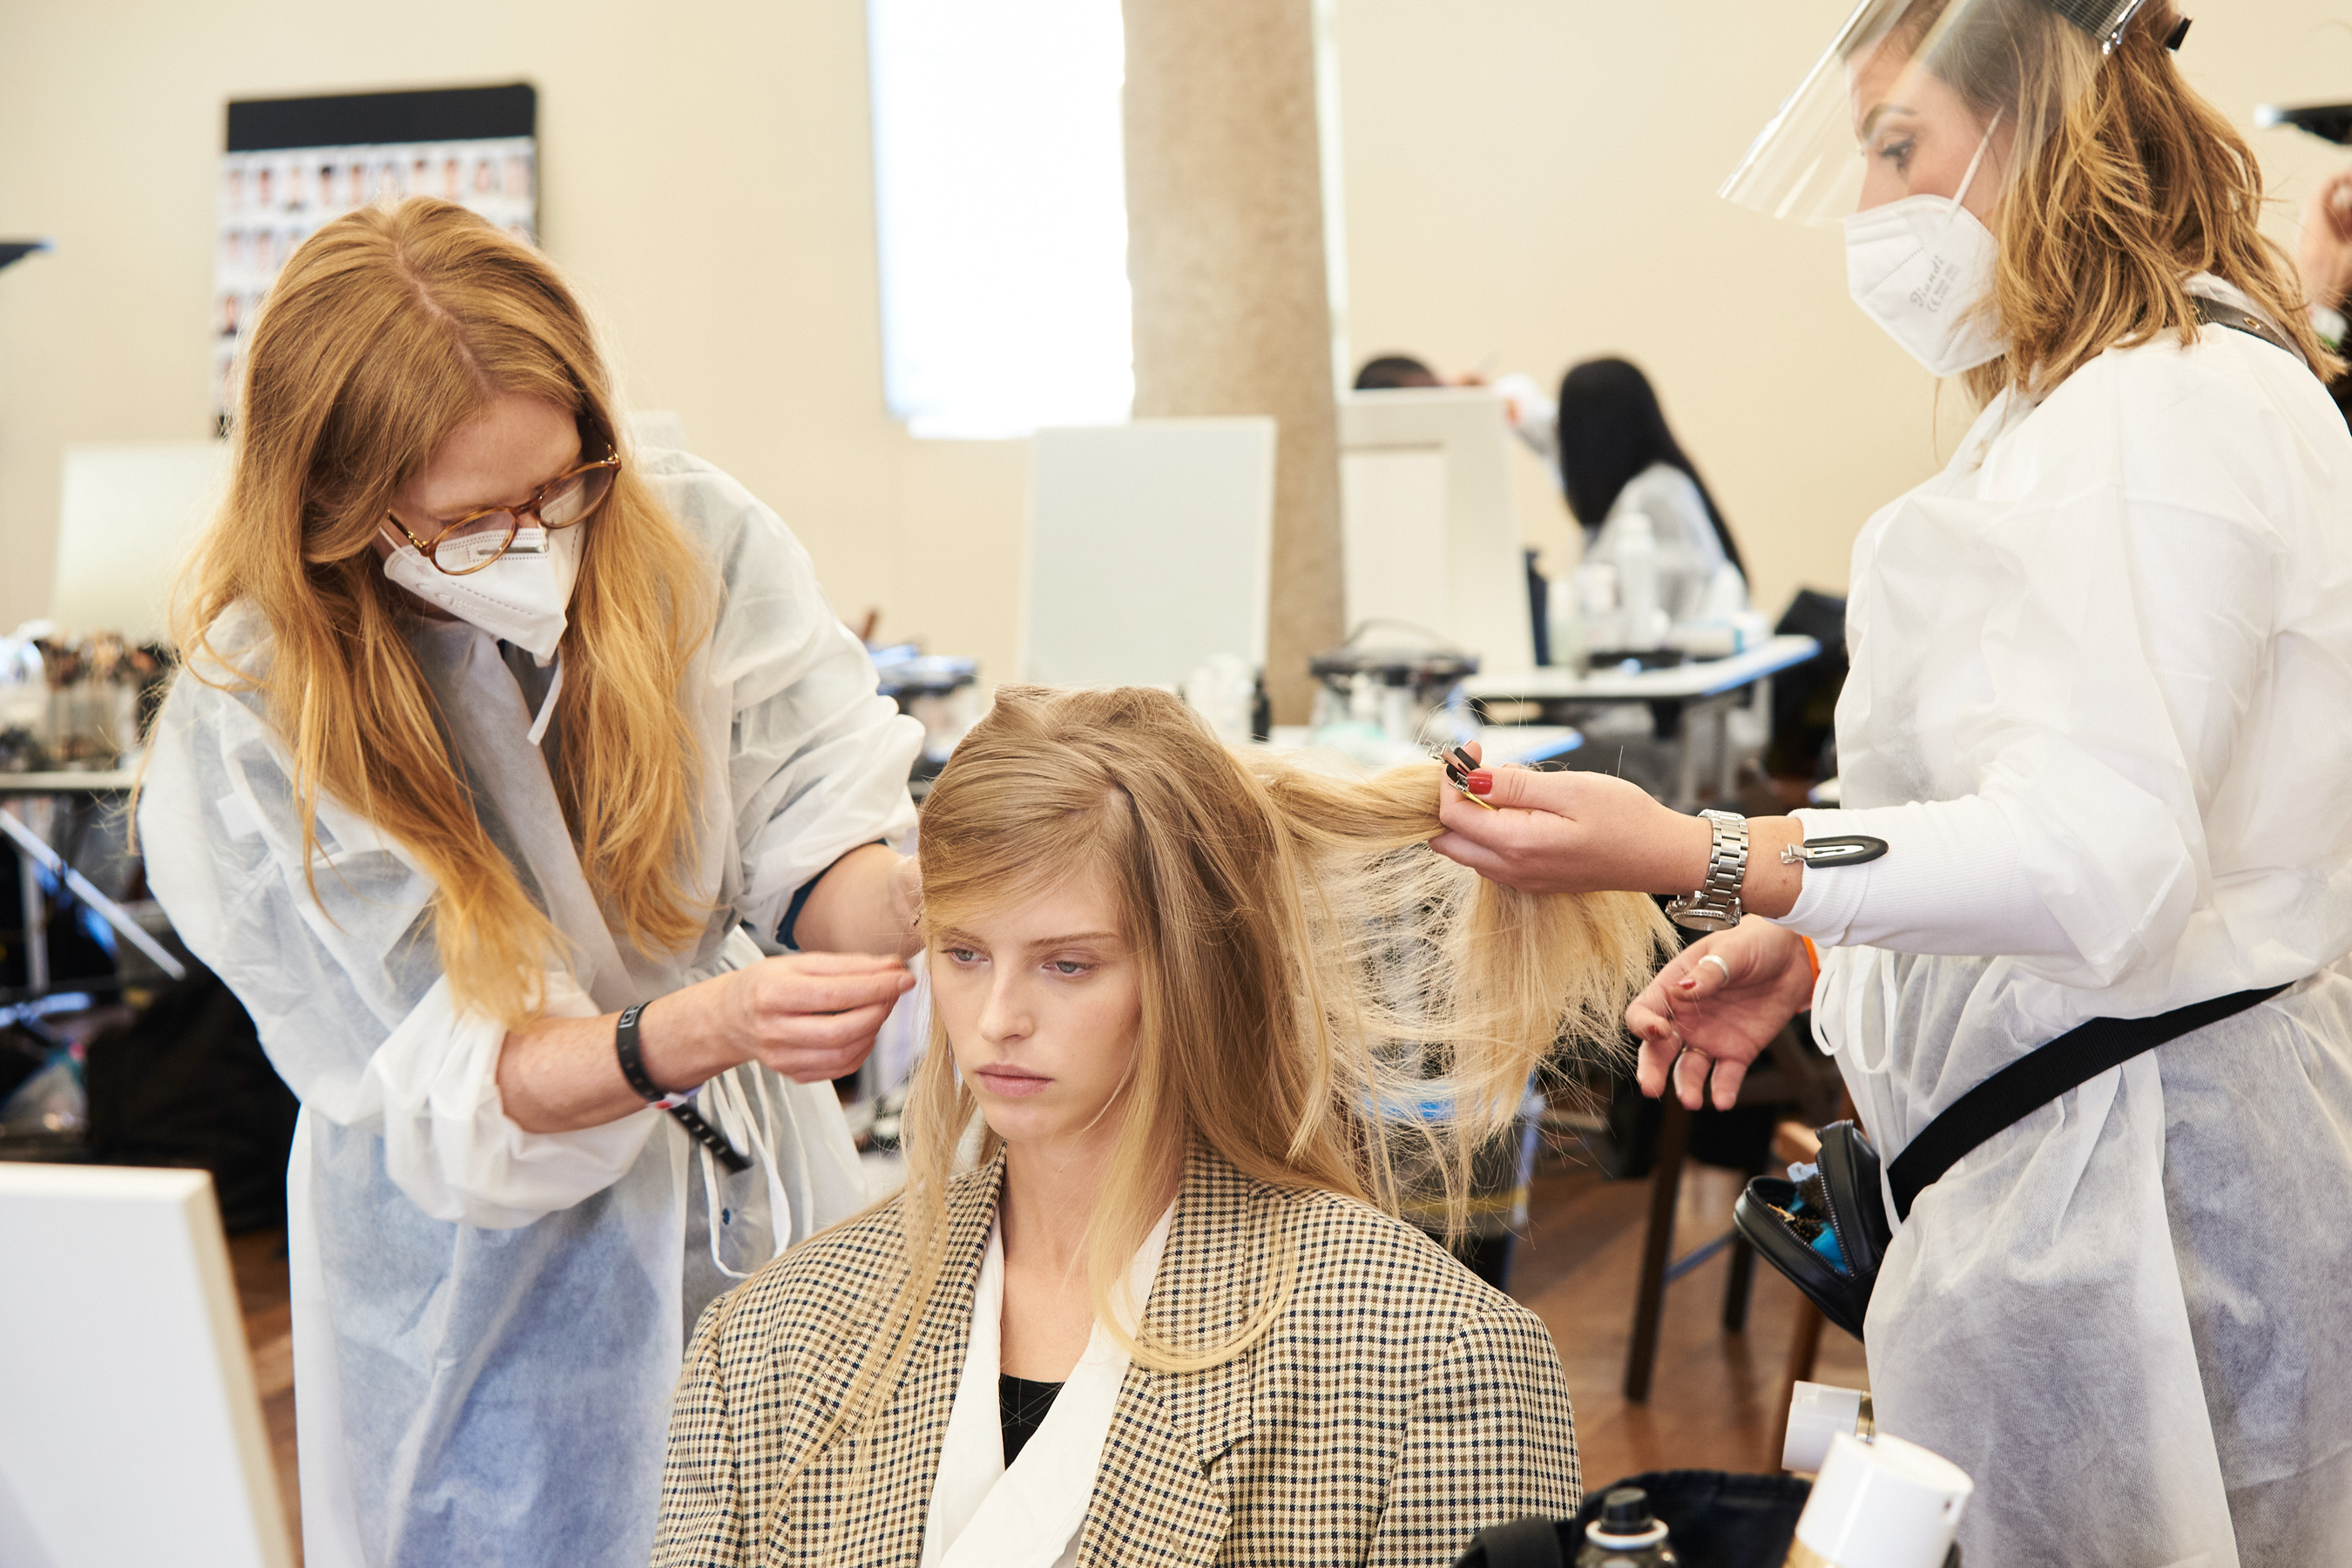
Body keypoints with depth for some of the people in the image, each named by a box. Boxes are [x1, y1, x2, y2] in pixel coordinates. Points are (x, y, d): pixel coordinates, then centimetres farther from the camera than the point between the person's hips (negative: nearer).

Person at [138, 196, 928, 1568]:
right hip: (499, 1291, -3)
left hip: (763, 1207, 4)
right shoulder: (249, 732, -21)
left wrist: (919, 894, -36)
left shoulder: (698, 541, -13)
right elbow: (445, 1089, -21)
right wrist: (707, 1027, -38)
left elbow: (815, 846, -12)